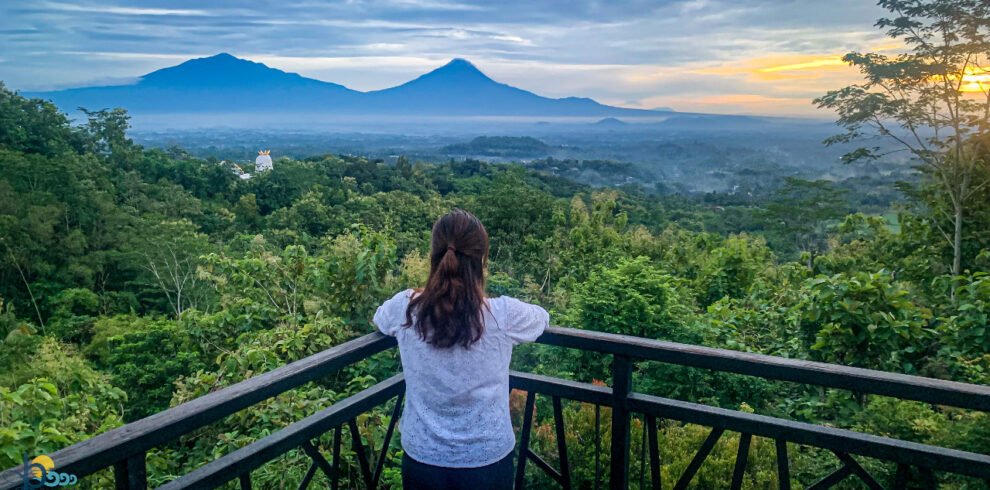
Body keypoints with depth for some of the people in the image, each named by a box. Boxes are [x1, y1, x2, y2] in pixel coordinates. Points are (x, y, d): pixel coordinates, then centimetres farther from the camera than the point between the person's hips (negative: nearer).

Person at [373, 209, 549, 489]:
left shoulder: (405, 309, -12)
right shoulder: (503, 315, -17)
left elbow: (379, 318, 12)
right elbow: (543, 317, 6)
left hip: (422, 458, 1)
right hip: (487, 460, -1)